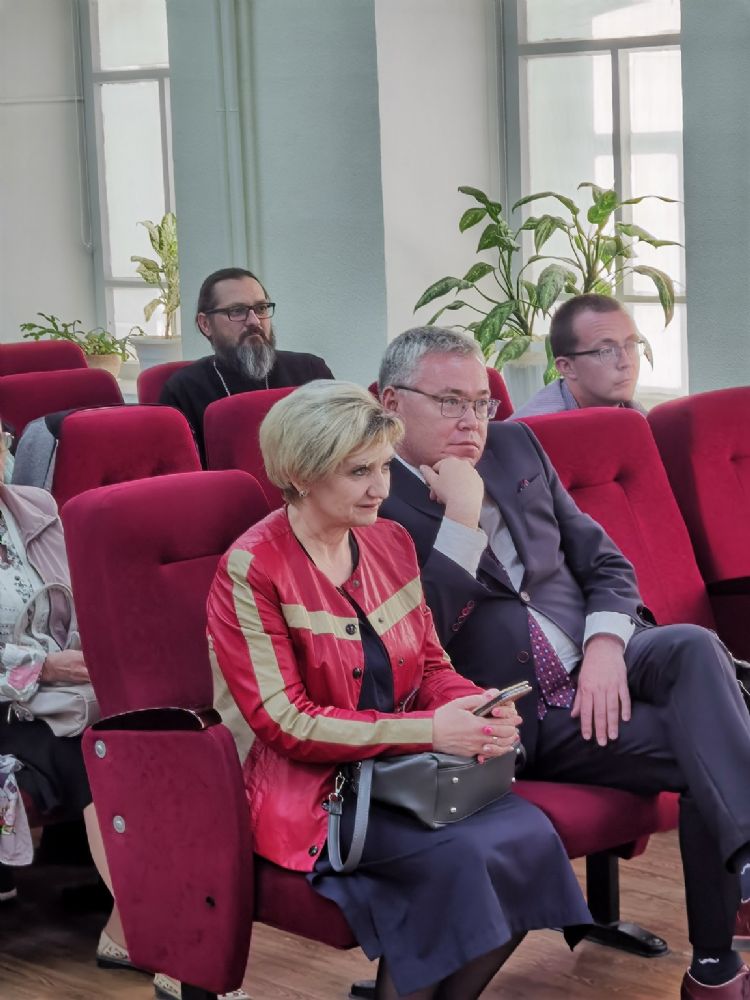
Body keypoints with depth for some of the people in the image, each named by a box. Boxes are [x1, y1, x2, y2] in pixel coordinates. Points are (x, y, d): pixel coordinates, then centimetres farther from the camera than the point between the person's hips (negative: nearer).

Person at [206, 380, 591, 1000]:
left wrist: (476, 707, -11)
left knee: (530, 835, -19)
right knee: (459, 854, -28)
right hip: (306, 789, -6)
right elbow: (286, 725, -15)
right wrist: (427, 731, -21)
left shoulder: (391, 542, 8)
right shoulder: (251, 571, -12)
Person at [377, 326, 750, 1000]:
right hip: (526, 716, -5)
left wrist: (606, 647, -8)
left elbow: (604, 562, 13)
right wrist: (462, 517, -17)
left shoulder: (514, 446, 14)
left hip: (600, 663, 5)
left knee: (695, 647, -30)